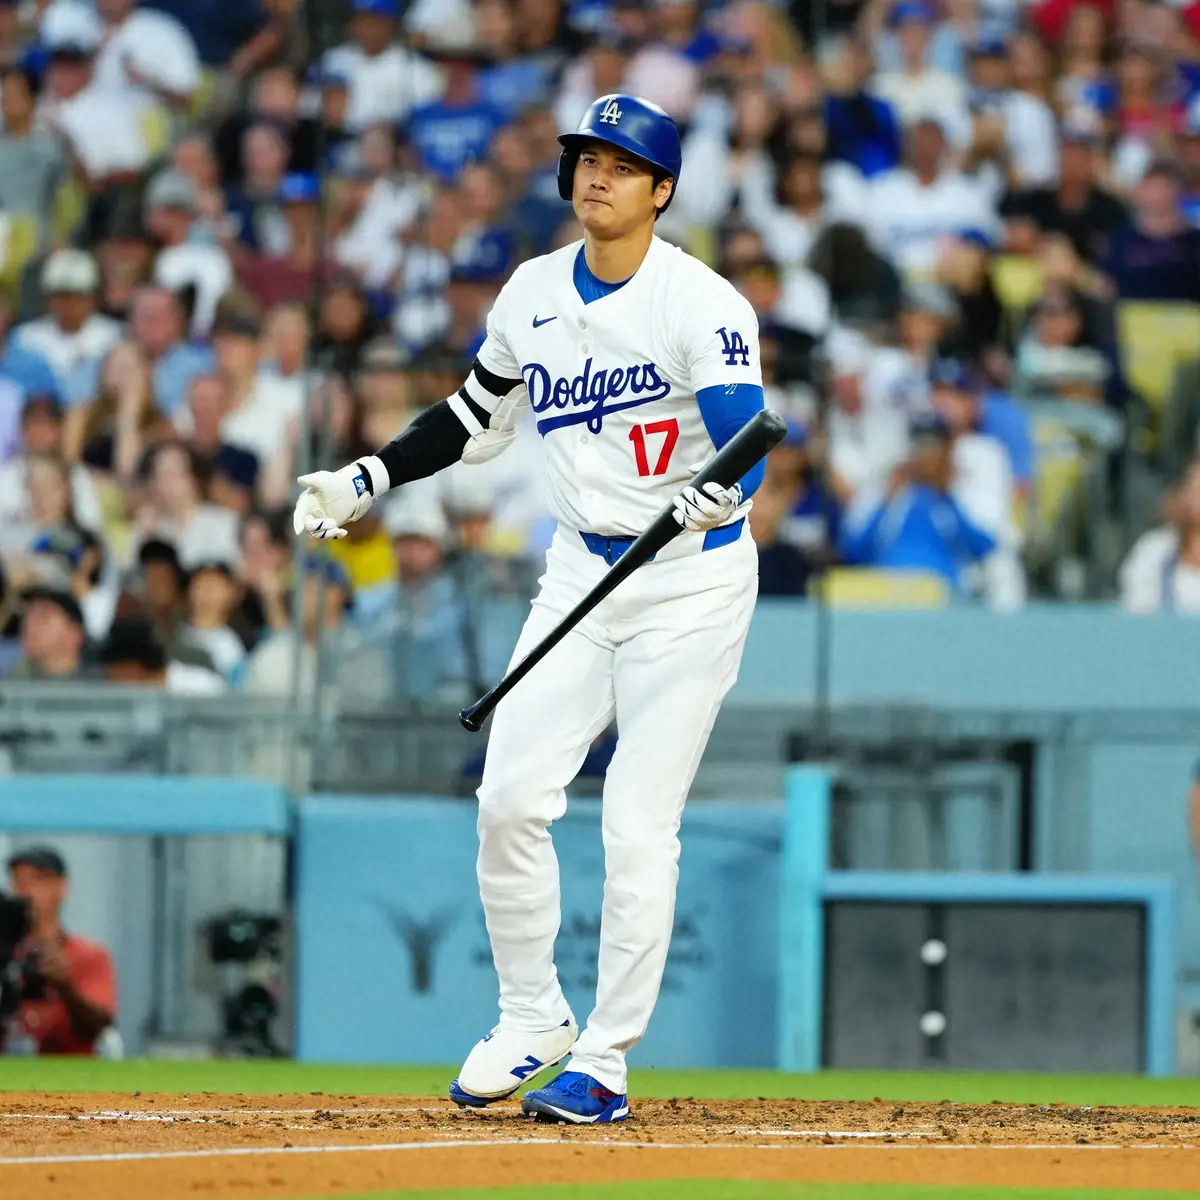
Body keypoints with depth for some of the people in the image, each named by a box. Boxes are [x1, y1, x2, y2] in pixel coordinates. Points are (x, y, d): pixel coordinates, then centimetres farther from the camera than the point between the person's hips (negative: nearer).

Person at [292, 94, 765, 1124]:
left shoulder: (705, 306, -16)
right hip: (582, 569, 6)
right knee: (511, 796, -3)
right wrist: (367, 480, 11)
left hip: (692, 580, -6)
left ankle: (605, 1064, 1)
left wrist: (714, 499, -48)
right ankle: (532, 1019, 15)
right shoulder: (535, 294, 4)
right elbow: (477, 420, 18)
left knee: (637, 825, -7)